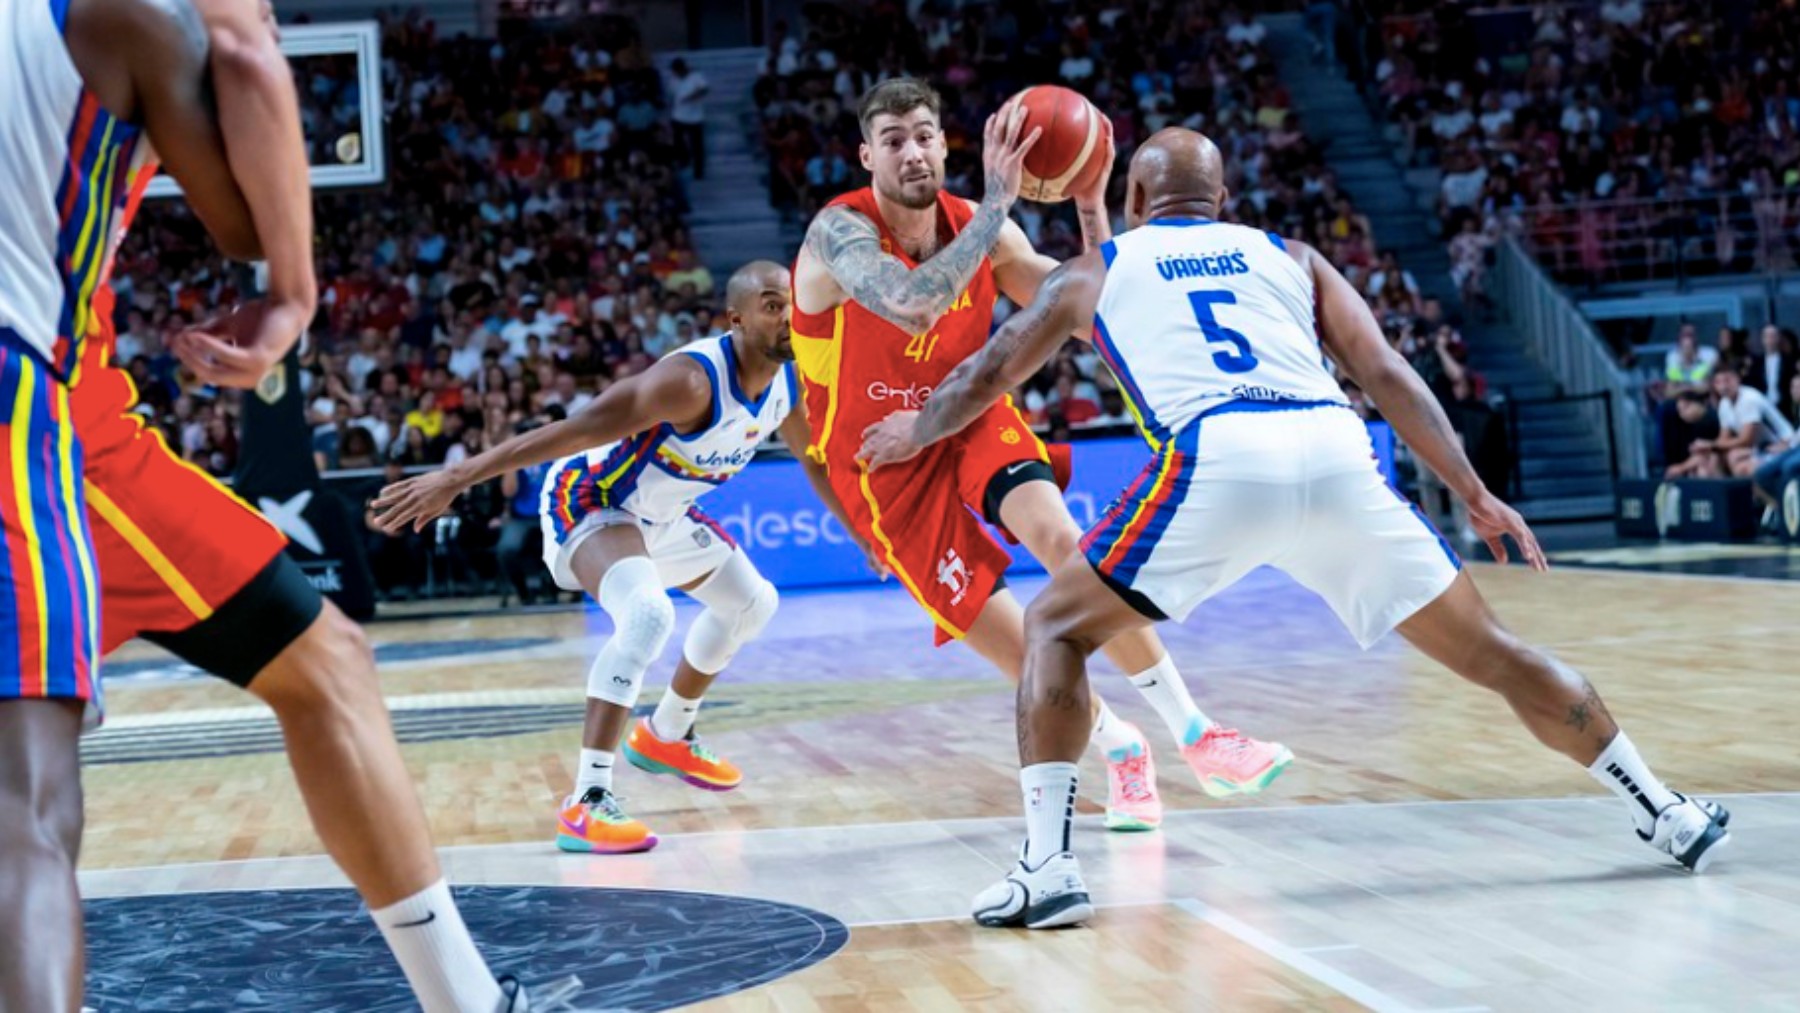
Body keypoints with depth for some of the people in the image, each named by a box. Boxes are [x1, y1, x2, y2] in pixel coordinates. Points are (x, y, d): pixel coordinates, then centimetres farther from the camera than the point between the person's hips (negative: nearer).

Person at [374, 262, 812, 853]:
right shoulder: (692, 380, -34)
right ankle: (586, 804, -33)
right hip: (590, 500, -9)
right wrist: (455, 480, -42)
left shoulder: (789, 386, -10)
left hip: (660, 512, 9)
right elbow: (573, 431, -38)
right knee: (647, 611, -34)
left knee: (752, 604, 22)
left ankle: (666, 737, 42)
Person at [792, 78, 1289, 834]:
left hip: (972, 420, 3)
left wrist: (1090, 204, -20)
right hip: (886, 460, -3)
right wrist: (996, 204, -45)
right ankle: (1120, 749, 18)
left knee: (1061, 537, -25)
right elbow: (912, 305, -42)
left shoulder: (978, 226, -6)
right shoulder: (840, 232, -21)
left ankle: (1196, 738, -19)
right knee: (999, 632, -9)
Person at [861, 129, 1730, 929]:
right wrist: (1474, 494, 23)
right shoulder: (1289, 256, 30)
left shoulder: (1094, 270, 27)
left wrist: (914, 434, 54)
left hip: (1216, 461, -3)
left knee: (1056, 628, 14)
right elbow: (1385, 376, 21)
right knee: (1487, 651, 18)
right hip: (1337, 454, 3)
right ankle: (1667, 816, 25)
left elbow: (986, 377, 36)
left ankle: (1045, 867, 0)